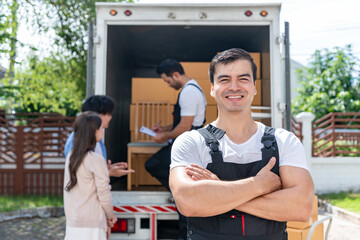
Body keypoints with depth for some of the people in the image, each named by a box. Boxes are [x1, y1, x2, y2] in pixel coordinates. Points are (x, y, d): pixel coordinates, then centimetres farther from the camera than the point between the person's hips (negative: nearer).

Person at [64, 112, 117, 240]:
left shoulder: (71, 156, 5)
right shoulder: (96, 159, -16)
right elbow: (104, 194, -12)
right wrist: (110, 216, 4)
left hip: (72, 222, 7)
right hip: (91, 225, -7)